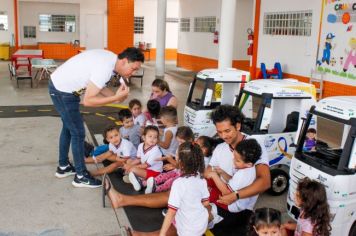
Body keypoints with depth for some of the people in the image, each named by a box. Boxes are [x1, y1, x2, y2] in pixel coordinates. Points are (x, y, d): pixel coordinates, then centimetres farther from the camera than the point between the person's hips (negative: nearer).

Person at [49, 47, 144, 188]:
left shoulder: (109, 59, 0)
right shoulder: (105, 68, -29)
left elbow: (95, 85, 6)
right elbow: (88, 101, -28)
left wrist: (116, 96, -8)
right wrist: (115, 97, -25)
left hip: (61, 86, 10)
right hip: (63, 92, -10)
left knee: (68, 127, 22)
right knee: (78, 133, -1)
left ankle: (63, 166, 38)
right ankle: (81, 176, 13)